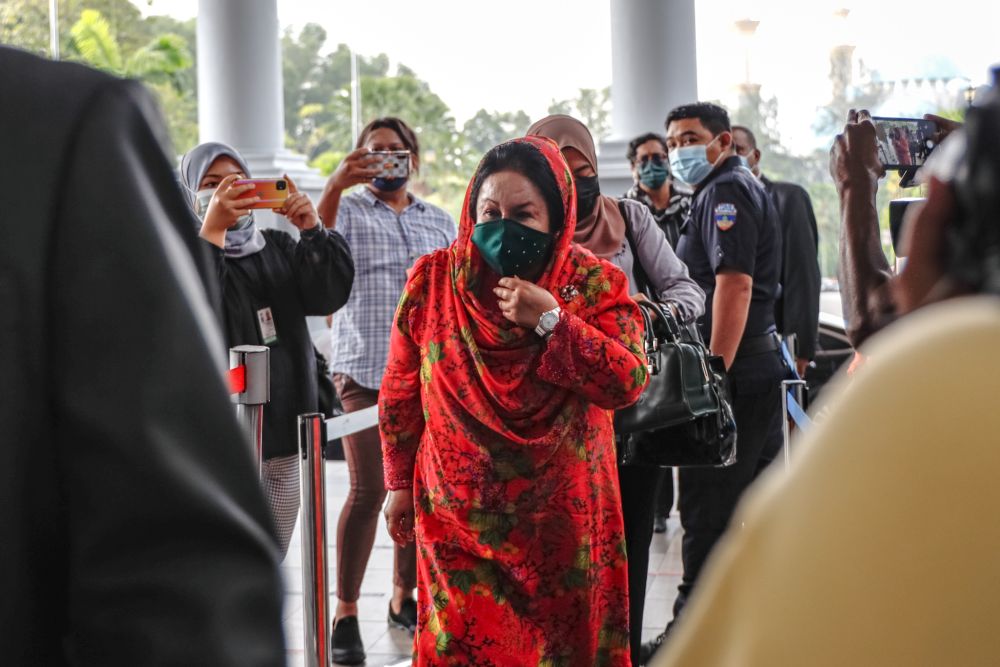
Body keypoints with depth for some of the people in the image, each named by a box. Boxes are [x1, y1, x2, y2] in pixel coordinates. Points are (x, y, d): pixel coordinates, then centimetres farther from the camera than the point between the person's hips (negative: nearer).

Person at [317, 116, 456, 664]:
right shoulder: (348, 209, 5)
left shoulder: (440, 222, 16)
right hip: (364, 370, -4)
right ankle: (345, 615, -5)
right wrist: (334, 186, -27)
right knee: (369, 490, -11)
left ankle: (403, 598, 21)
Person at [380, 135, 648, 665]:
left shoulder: (595, 283, -5)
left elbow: (629, 381, -14)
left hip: (561, 521, 0)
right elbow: (400, 392, 7)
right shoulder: (434, 280, -2)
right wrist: (400, 483, 10)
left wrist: (550, 321, -21)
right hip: (458, 517, 0)